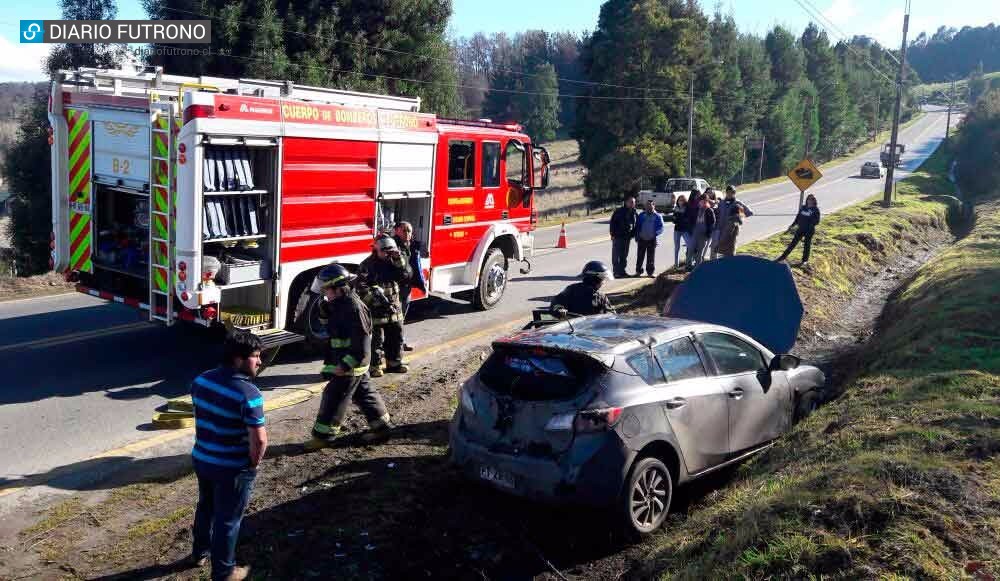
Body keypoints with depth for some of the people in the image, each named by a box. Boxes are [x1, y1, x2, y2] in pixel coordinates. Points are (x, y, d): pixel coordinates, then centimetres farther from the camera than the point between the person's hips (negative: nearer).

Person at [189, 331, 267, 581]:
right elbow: (259, 439, -27)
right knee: (228, 520, 11)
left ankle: (200, 552, 50)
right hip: (232, 468, -7)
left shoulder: (200, 380, -3)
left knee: (206, 506, 29)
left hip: (201, 458, 7)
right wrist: (254, 463, -8)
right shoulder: (249, 393, -26)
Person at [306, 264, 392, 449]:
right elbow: (326, 323, 21)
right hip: (350, 363, 10)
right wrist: (324, 308, 0)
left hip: (351, 364, -10)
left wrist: (346, 364, -26)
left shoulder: (353, 308, -24)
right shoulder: (340, 305, 7)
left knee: (333, 397, -2)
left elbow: (362, 340, -26)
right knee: (363, 393, 18)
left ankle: (322, 435, 7)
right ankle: (381, 424, 29)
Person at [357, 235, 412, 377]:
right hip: (376, 310, -6)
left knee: (396, 336, 14)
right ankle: (375, 367, 7)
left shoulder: (392, 262, 10)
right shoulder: (368, 264, -9)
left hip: (394, 308, 7)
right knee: (376, 339, -2)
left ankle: (394, 363, 28)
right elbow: (361, 286, -15)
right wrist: (374, 297, -25)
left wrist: (399, 260, -11)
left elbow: (407, 275, 1)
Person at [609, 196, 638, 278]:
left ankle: (622, 271, 21)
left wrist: (634, 234, 6)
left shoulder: (635, 213, 6)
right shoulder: (619, 211, -9)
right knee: (616, 255, -2)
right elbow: (613, 222, -8)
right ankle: (616, 271, 2)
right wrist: (613, 234, -12)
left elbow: (636, 224, 15)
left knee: (624, 255, 12)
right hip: (618, 237, -5)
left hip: (628, 237, 5)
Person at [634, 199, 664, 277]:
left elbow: (661, 228, -1)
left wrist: (656, 233, -19)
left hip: (652, 240, -2)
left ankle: (650, 272, 12)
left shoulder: (657, 216, 3)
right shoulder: (641, 215, 9)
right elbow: (637, 226, 12)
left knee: (651, 257, 4)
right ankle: (638, 271, 11)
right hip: (642, 239, 2)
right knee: (640, 256, 3)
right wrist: (636, 236, 1)